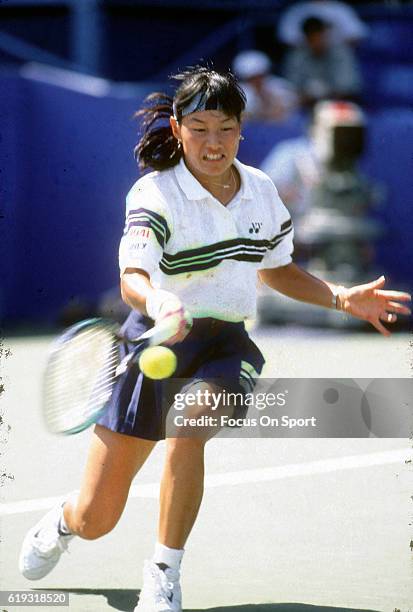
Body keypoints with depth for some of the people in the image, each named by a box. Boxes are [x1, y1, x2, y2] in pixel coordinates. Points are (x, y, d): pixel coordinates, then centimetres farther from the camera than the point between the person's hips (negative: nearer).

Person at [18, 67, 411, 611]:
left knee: (188, 422, -35)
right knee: (95, 521, 2)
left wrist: (341, 298, 6)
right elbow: (131, 278, -30)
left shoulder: (262, 191, 3)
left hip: (227, 344, 3)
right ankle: (62, 523, 43)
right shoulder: (155, 193, -14)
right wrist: (157, 301, -52)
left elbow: (276, 270, 20)